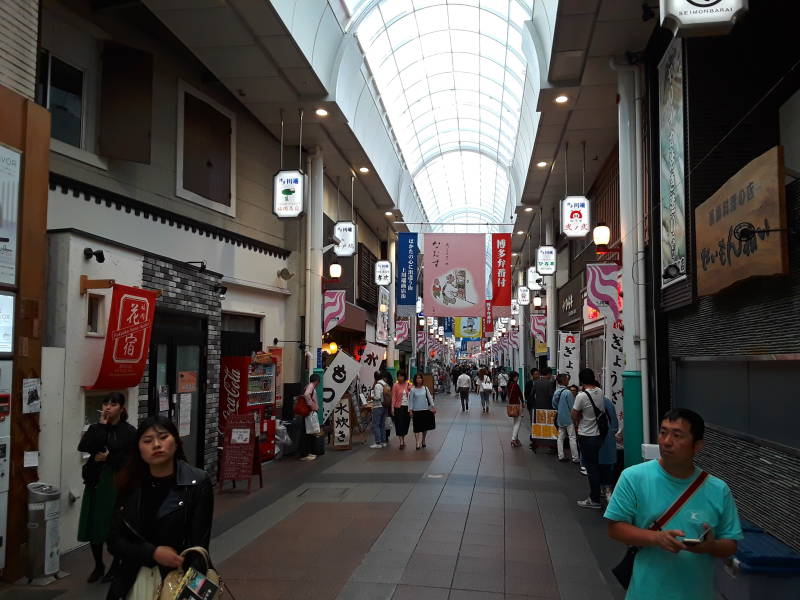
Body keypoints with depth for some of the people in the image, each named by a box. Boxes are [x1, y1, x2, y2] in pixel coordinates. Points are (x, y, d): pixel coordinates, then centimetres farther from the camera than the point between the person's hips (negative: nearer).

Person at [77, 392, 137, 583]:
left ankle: (116, 566, 24)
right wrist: (102, 425, -13)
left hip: (117, 483, -4)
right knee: (93, 525, 7)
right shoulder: (95, 428, 7)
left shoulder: (129, 431, -4)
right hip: (95, 481, 4)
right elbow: (83, 447, -11)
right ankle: (98, 566, 27)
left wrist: (109, 458, -14)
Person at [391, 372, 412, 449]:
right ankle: (401, 442, 1)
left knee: (406, 424, 10)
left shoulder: (409, 385, 3)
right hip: (399, 407, -3)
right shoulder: (395, 386, -4)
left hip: (407, 407, 3)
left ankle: (403, 439, 29)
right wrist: (392, 408, -10)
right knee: (399, 424, -3)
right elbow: (393, 397, -5)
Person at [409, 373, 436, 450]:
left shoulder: (425, 388, 2)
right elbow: (411, 400, -1)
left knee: (425, 427, 10)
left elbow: (430, 398, 4)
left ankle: (423, 441, 27)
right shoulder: (413, 390, -4)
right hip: (416, 411, -2)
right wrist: (410, 410, -4)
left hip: (425, 410, 3)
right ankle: (417, 443, 3)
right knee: (417, 428, -3)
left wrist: (433, 406, -3)